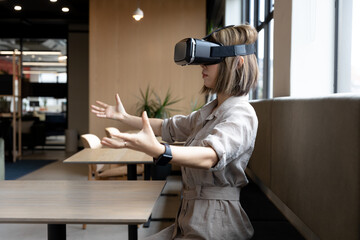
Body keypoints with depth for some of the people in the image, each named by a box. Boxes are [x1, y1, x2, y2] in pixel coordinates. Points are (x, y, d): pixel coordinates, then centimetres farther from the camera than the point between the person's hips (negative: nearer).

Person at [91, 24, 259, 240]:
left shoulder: (241, 115, -16)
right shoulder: (210, 111, 16)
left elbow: (211, 155, -35)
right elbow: (169, 127, 27)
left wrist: (158, 150, -51)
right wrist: (124, 117, 28)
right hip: (190, 220, 9)